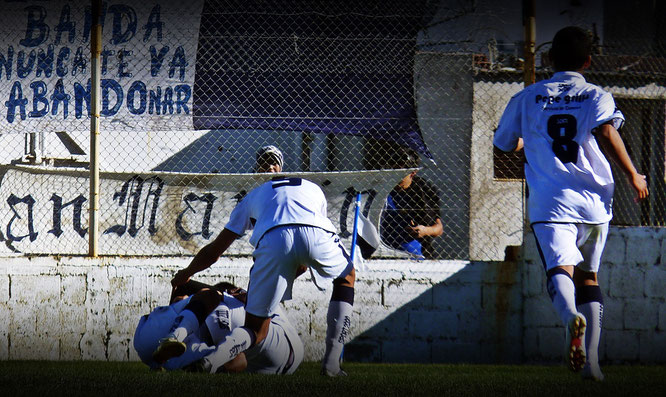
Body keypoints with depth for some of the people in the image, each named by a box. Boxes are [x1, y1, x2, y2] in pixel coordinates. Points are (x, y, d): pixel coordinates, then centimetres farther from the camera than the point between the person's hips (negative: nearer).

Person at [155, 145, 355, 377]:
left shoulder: (254, 195, 37)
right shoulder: (313, 189, 41)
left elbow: (215, 250, 39)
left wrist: (186, 274, 56)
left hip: (273, 241, 0)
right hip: (317, 235, 0)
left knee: (257, 329, 8)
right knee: (347, 278, 33)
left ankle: (210, 360, -24)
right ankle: (331, 364, 20)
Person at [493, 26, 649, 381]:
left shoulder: (527, 99, 13)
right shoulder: (596, 97, 7)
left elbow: (504, 142, 24)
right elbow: (606, 131, -13)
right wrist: (633, 176, -6)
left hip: (550, 204, -1)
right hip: (593, 203, 1)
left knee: (560, 269, -19)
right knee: (588, 277, 17)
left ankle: (571, 316, -53)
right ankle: (590, 359, 9)